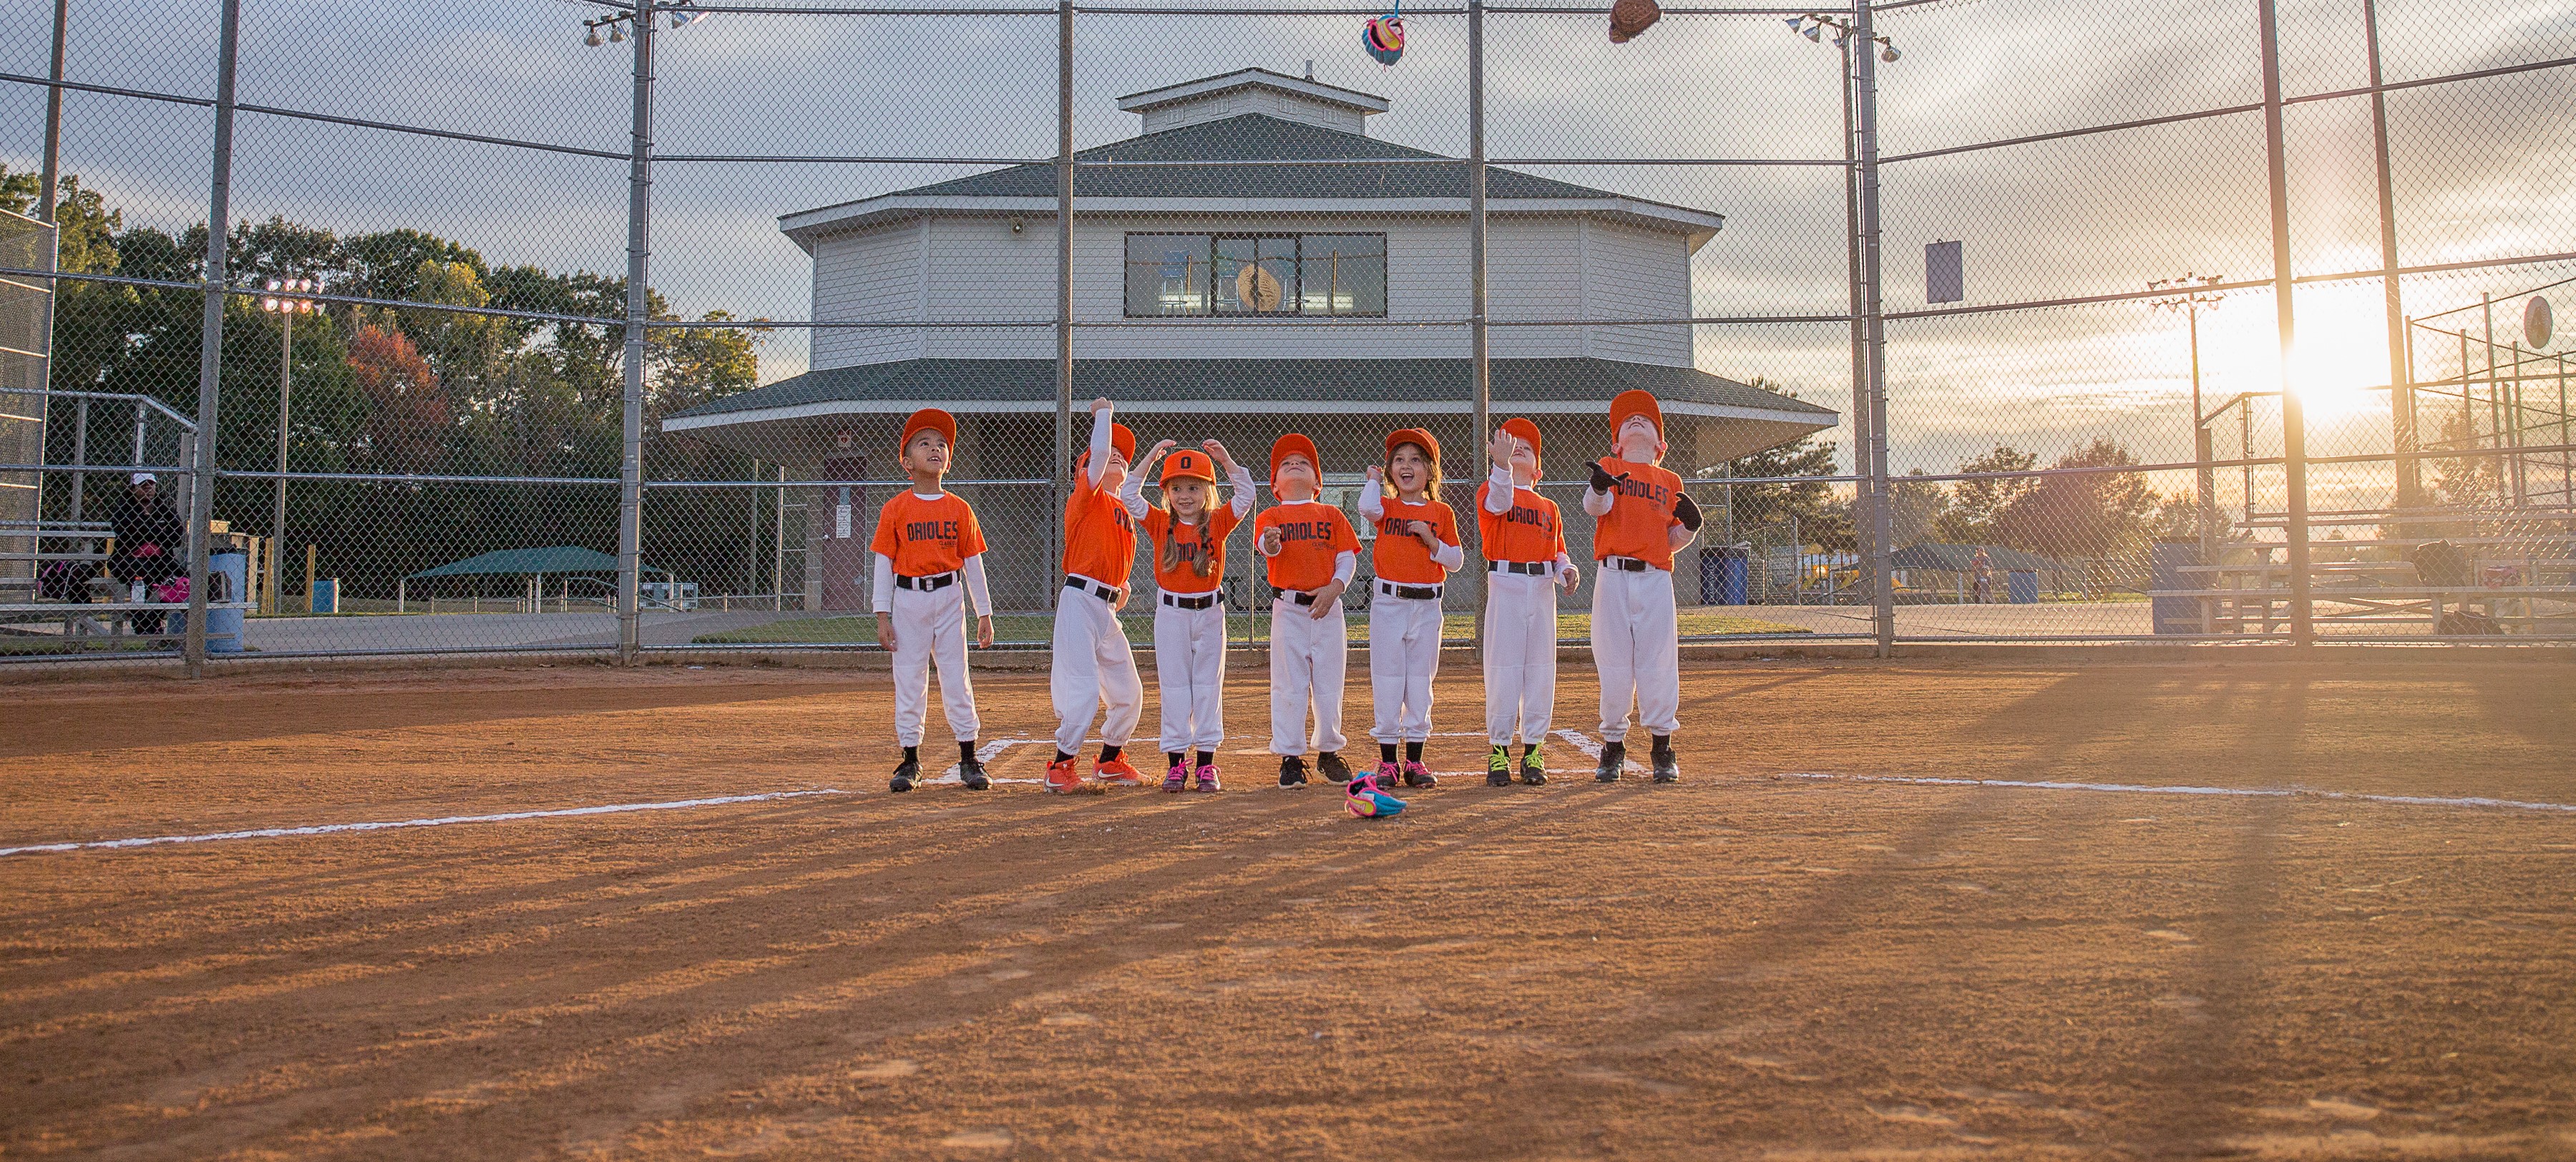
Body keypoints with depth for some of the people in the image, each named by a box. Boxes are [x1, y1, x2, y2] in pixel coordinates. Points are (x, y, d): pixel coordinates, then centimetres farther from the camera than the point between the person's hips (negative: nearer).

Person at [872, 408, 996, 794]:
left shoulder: (960, 509, 5)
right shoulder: (895, 509, 0)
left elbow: (973, 563, 8)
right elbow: (884, 563, 0)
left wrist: (984, 613, 6)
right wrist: (883, 616, -4)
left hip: (949, 598, 1)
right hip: (908, 599, -1)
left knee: (957, 678, 2)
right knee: (909, 680, 4)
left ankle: (968, 760, 11)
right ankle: (910, 761, 14)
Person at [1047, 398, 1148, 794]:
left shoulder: (1125, 512, 18)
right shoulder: (1087, 496, -2)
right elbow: (1099, 453, -18)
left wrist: (1122, 585, 6)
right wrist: (1103, 413, -6)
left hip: (1108, 608, 8)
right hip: (1080, 601, -8)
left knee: (1129, 692, 13)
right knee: (1085, 689, -12)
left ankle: (1110, 760, 30)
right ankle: (1060, 767, 2)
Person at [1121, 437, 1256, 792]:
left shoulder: (1218, 523, 0)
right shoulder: (1160, 524, 0)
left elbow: (1246, 496, -9)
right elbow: (1129, 495, -6)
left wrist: (1227, 461, -17)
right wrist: (1151, 458, -11)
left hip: (1210, 613, 0)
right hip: (1171, 613, 0)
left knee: (1208, 686, 5)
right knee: (1174, 687, 4)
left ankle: (1205, 764, 10)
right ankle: (1175, 763, 9)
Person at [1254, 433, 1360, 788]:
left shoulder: (1332, 515, 10)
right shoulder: (1271, 516, 5)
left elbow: (1348, 558, 4)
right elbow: (1266, 543, -16)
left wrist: (1334, 587, -13)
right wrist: (1271, 543, -40)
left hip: (1327, 608, 2)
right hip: (1288, 609, -2)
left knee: (1329, 685, 8)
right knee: (1289, 686, 0)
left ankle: (1328, 752, 24)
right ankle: (1290, 757, 8)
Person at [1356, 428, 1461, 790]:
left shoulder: (1441, 513, 6)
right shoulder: (1387, 507, 3)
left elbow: (1456, 560, 5)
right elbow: (1367, 508, -21)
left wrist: (1431, 540, -11)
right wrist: (1375, 480, -4)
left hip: (1427, 606, 1)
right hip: (1388, 603, -1)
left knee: (1420, 682, 6)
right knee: (1387, 681, 1)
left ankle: (1414, 760, 13)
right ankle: (1387, 760, 9)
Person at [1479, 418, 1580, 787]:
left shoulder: (1549, 507, 19)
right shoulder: (1490, 490, 5)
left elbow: (1558, 551, 20)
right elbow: (1499, 502, -20)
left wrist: (1567, 569, -2)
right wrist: (1501, 463, -36)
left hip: (1542, 587, 4)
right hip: (1505, 586, -4)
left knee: (1540, 669, 4)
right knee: (1503, 668, -4)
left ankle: (1533, 750, 12)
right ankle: (1499, 749, 3)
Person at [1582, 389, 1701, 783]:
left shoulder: (1671, 482, 16)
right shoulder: (1609, 469, 9)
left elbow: (1671, 541, 17)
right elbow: (1594, 506, -13)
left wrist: (1690, 525, -4)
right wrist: (1600, 488, -35)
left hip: (1655, 579, 2)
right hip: (1613, 577, -2)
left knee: (1659, 664, 1)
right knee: (1614, 664, 1)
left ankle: (1663, 748, 12)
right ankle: (1612, 746, 14)